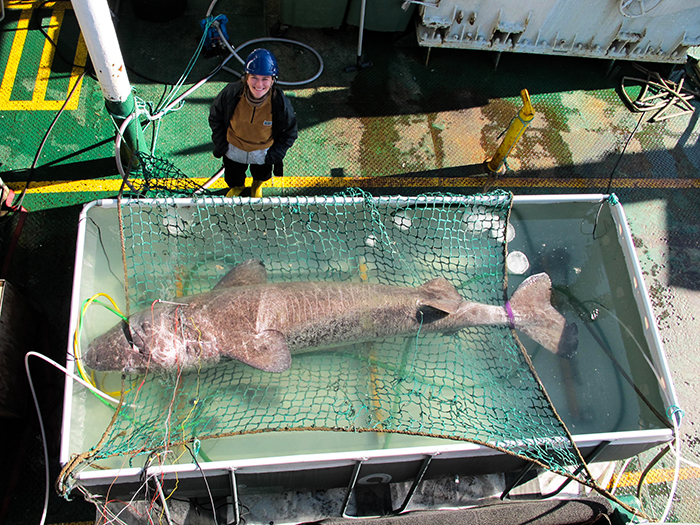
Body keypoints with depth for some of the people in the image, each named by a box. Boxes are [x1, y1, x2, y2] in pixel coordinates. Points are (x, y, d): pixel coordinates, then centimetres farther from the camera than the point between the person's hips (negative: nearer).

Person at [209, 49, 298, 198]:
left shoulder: (280, 103, -31)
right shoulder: (231, 93, -30)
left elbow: (290, 132, -12)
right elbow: (215, 116, -8)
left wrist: (274, 155, -13)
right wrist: (221, 144, -7)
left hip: (263, 152, 0)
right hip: (233, 149, 1)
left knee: (261, 174, 32)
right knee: (233, 178, 29)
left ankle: (257, 185, 71)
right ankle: (237, 186, 68)